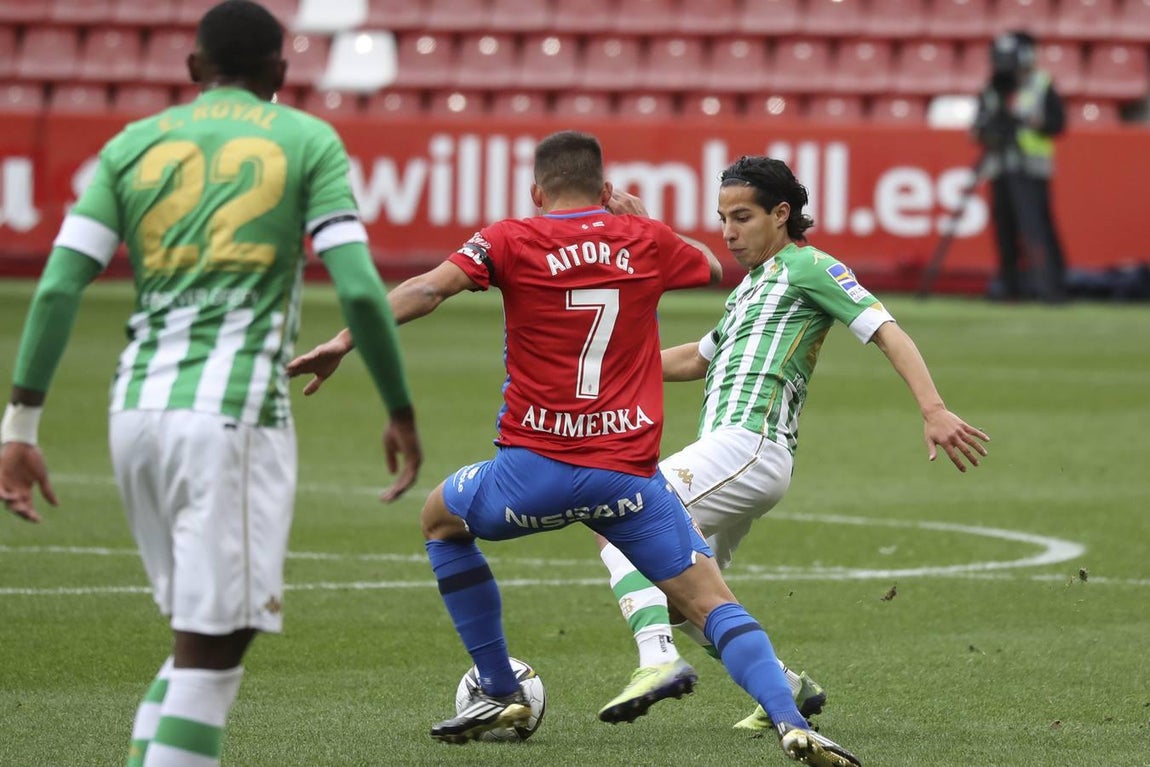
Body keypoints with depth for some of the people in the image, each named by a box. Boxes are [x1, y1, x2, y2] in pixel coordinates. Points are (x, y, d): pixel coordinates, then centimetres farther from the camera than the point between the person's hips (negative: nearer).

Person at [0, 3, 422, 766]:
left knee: (203, 631, 19)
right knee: (211, 648, -5)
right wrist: (401, 413, 6)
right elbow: (359, 290, -5)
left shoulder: (133, 144, 14)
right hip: (234, 414, -5)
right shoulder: (308, 141, 5)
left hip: (137, 413, 5)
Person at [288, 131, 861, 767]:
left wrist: (343, 343, -16)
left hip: (536, 468, -1)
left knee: (440, 519, 29)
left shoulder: (510, 242, 2)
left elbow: (426, 290, -12)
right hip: (629, 473, 1)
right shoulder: (645, 240, 10)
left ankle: (499, 692, 26)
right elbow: (712, 268, 31)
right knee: (712, 605, 3)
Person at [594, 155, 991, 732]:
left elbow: (887, 332, -7)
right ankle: (784, 687, 14)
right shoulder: (750, 286, 29)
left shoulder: (806, 266, 2)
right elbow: (698, 359, 43)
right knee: (680, 595, 10)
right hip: (728, 451, 10)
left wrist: (933, 411, -20)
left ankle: (658, 659, -35)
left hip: (749, 444, -10)